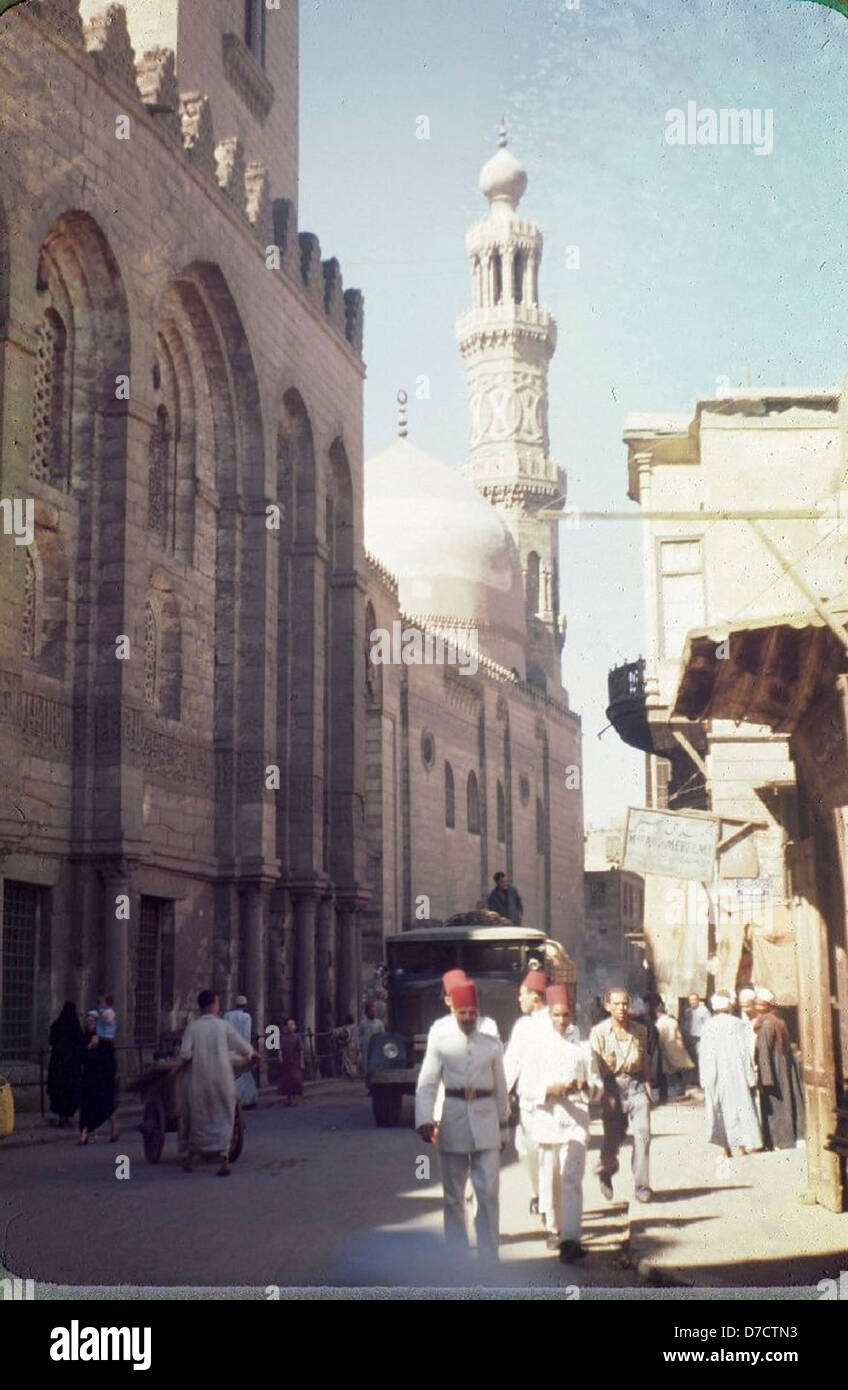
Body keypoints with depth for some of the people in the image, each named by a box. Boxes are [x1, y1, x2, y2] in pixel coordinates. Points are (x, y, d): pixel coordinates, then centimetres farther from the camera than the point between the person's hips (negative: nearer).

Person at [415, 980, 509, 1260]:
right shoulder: (440, 1042, -1)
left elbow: (500, 1089, 11)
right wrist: (425, 1120, -20)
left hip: (485, 1122, 1)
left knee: (489, 1192, -3)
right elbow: (426, 1084, -6)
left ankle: (489, 1255, 4)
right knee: (453, 1195, 9)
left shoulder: (492, 1044, 5)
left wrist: (503, 1129, 14)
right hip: (453, 1122, -1)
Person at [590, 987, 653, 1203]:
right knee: (612, 1137, 6)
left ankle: (642, 1186, -8)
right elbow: (595, 1065, -4)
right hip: (612, 1086, -2)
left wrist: (647, 1084, 6)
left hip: (636, 1084, 2)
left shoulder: (639, 1031, 8)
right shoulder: (599, 1032, -2)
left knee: (642, 1133, -12)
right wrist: (603, 1095, -11)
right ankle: (606, 1173, 36)